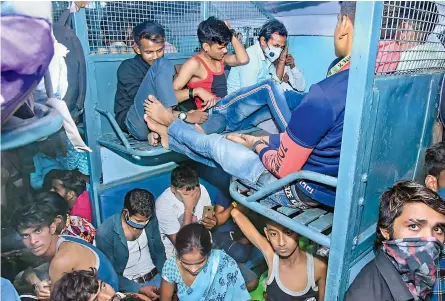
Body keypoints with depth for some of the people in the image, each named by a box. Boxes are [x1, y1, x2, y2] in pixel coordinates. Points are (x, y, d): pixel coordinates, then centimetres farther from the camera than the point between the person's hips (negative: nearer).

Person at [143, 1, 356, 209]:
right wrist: (260, 140, 11)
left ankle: (170, 125, 40)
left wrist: (259, 147, -1)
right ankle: (170, 136, 42)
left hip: (300, 190, -7)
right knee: (224, 151, 19)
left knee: (215, 145, 10)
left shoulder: (326, 93, -30)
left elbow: (283, 168, -24)